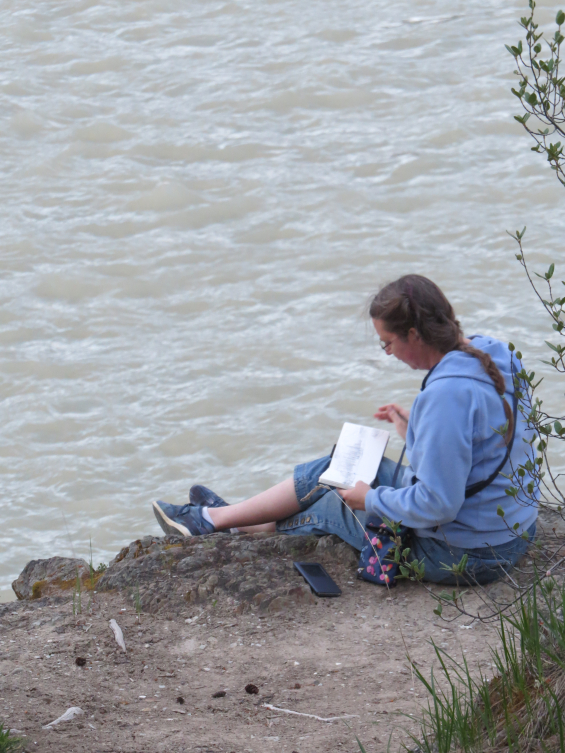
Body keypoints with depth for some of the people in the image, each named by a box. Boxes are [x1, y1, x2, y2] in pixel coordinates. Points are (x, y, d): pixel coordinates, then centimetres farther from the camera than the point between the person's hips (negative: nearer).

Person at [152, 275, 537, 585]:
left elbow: (436, 505, -30)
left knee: (331, 505, 13)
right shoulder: (495, 356, -2)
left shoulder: (448, 395, -32)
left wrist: (371, 500, -13)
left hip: (461, 554, -9)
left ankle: (216, 520, 37)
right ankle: (219, 517, 38)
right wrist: (415, 430, 16)